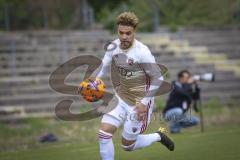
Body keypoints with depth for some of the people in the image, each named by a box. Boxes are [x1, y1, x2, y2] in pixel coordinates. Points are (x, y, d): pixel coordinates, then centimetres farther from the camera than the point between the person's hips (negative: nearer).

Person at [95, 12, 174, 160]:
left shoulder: (142, 52, -22)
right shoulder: (113, 47, -6)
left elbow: (158, 79, -15)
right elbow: (103, 69, 7)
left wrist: (144, 102, -20)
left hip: (139, 104, -5)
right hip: (120, 99, 5)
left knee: (128, 145, 6)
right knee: (104, 133, -12)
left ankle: (158, 136, 33)